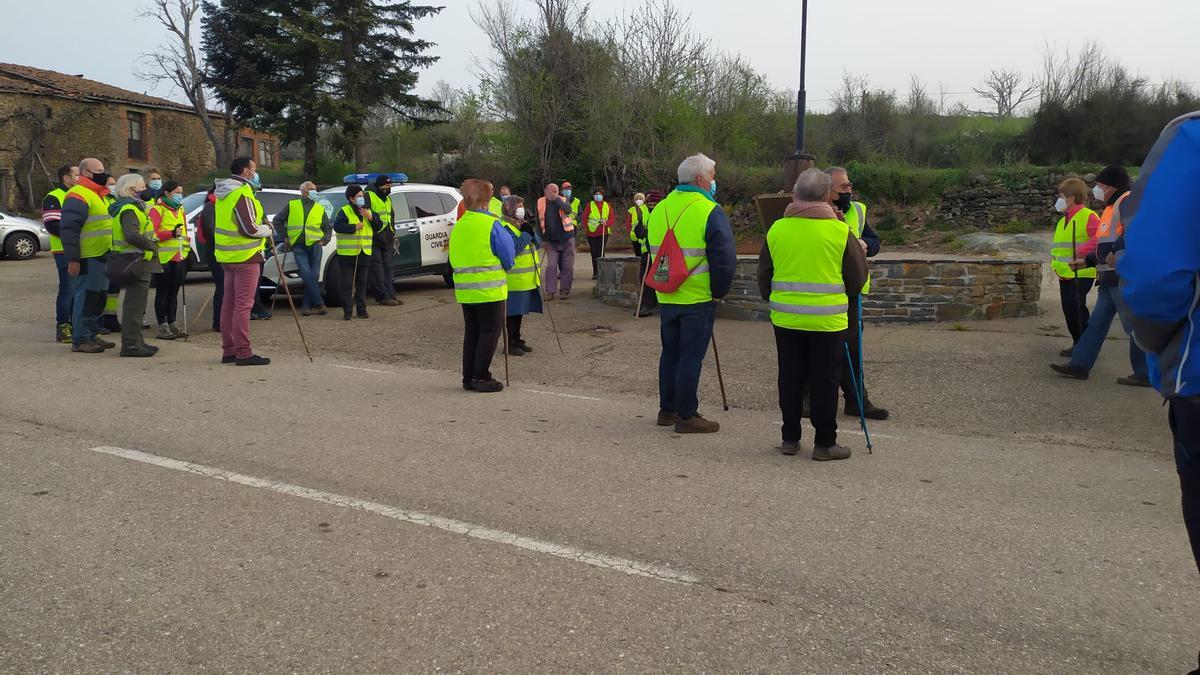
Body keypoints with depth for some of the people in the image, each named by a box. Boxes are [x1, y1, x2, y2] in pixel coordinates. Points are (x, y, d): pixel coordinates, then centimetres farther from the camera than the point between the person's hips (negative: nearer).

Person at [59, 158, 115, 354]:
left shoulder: (100, 196, 20)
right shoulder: (78, 196, -12)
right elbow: (68, 229, -19)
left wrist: (110, 256, 24)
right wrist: (73, 260, -23)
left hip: (102, 257, 10)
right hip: (87, 259, -10)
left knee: (99, 298, 15)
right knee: (85, 298, -6)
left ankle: (92, 334, 25)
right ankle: (80, 340, -1)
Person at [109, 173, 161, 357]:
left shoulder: (132, 207, 19)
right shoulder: (129, 209, -15)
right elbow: (132, 236, -29)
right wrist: (152, 246, -17)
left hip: (138, 263, 11)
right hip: (137, 262, -11)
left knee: (135, 305, 18)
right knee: (134, 305, -8)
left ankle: (136, 341, 27)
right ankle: (130, 345, -5)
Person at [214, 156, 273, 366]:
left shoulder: (223, 194, 14)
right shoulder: (242, 194, -16)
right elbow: (250, 229, -21)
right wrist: (267, 230, -2)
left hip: (227, 255, 10)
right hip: (245, 256, -9)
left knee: (229, 303, 13)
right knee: (243, 305, -8)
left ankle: (228, 350, 19)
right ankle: (243, 352, -6)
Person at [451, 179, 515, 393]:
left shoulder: (458, 226, 9)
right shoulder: (492, 225, -12)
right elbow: (508, 258, -6)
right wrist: (502, 270, 12)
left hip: (464, 290, 7)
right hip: (489, 289, -7)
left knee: (471, 332, 14)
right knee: (490, 332, 2)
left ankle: (469, 378, 17)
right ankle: (481, 377, 1)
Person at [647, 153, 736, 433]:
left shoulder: (659, 209, 9)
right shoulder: (711, 212, -13)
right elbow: (725, 258, -17)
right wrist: (719, 291, -6)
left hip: (667, 297, 7)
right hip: (699, 298, -7)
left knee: (670, 353, 16)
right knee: (691, 357, -1)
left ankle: (667, 410, 23)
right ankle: (686, 416, 3)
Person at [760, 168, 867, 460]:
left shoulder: (777, 229, 0)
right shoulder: (841, 231, -8)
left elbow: (764, 275, 10)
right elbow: (858, 277, 1)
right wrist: (842, 296, 22)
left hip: (785, 317, 3)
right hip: (828, 319, -3)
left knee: (790, 378, 12)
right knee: (825, 380, 5)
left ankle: (790, 438, 20)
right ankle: (825, 443, 11)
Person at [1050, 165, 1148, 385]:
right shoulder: (1111, 208, 23)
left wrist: (1117, 253, -29)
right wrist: (1086, 261, 24)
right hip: (1109, 278, 11)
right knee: (1097, 322, 11)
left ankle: (1144, 374, 1)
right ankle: (1079, 365, 14)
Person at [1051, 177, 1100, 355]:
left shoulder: (1088, 217, -12)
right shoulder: (1063, 220, 16)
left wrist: (1079, 254, -29)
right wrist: (1055, 259, 7)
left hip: (1081, 274, -9)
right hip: (1065, 274, 9)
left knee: (1077, 309, -9)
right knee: (1068, 309, 11)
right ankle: (1078, 345, 21)